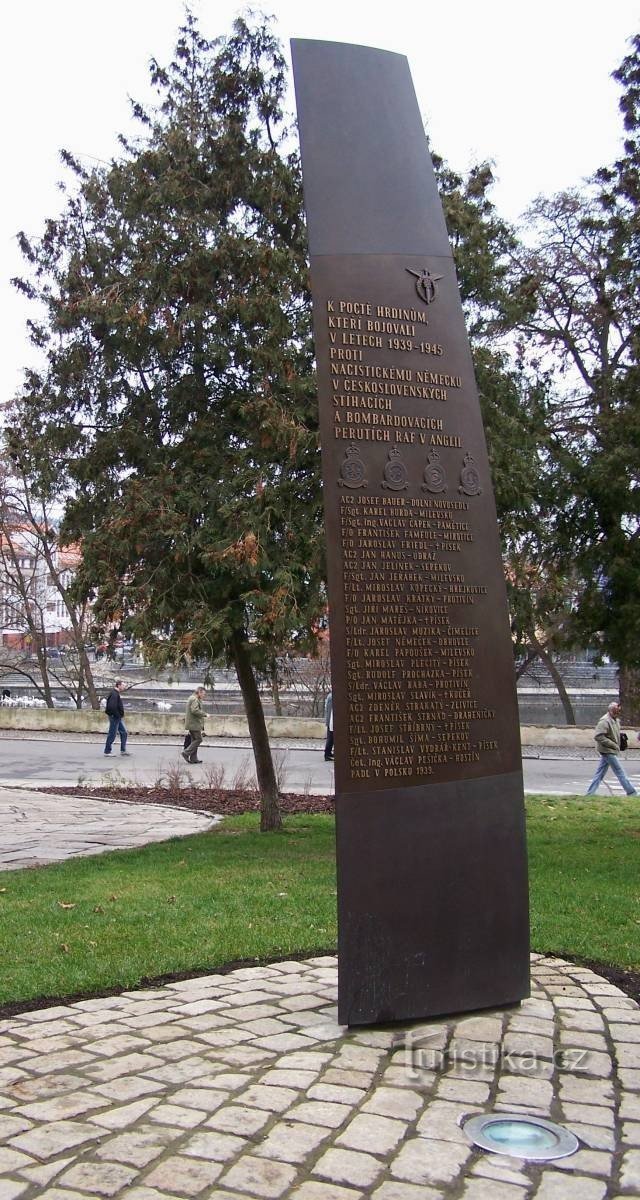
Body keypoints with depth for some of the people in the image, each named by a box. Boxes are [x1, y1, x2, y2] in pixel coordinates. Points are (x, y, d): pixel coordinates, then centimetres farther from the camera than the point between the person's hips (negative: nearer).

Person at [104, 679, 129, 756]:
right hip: (114, 717, -10)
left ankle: (123, 750, 16)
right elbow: (112, 707, -27)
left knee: (124, 732, 11)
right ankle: (107, 751, 6)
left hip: (119, 718, 10)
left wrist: (121, 715, 13)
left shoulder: (118, 694, 14)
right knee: (112, 734, -3)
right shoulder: (114, 694, -18)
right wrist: (118, 715, -21)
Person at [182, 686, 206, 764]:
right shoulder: (194, 699, -12)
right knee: (198, 739, -8)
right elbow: (195, 710, -26)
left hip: (192, 724, 11)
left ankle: (193, 758, 11)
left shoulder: (193, 699, 22)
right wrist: (204, 714, -16)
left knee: (194, 740, 11)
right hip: (194, 724, -11)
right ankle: (186, 753, -10)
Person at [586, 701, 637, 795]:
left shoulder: (616, 720, 11)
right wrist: (613, 744, -22)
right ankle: (631, 793, 4)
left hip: (611, 750, 9)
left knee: (600, 773, 10)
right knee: (620, 772, -3)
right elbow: (598, 736, -24)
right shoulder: (604, 721, -19)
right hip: (608, 751, -9)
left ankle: (590, 793, 12)